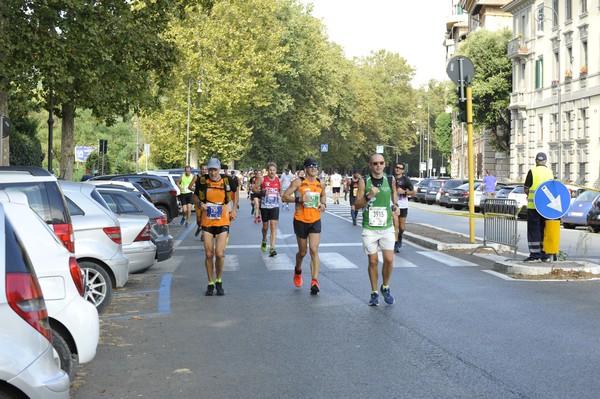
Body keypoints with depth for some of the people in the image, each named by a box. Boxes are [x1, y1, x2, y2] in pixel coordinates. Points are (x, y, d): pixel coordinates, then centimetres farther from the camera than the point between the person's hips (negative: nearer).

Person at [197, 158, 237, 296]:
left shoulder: (227, 180, -5)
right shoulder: (202, 181, -3)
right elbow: (197, 196, 15)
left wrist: (234, 209, 10)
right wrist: (201, 204, -7)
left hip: (223, 222, -1)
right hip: (207, 223, 1)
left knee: (219, 254, -9)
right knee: (209, 254, 2)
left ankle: (219, 282, 13)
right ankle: (210, 284, 16)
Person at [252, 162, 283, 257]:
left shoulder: (278, 181, 4)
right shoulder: (262, 179, -5)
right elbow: (253, 188, -4)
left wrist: (281, 194, -3)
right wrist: (262, 192, -19)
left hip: (275, 206, 1)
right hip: (264, 206, -1)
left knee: (273, 226, -11)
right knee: (265, 226, 13)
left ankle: (272, 248, -14)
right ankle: (264, 241, 44)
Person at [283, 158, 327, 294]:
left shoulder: (320, 183, 6)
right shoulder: (298, 182, -7)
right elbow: (285, 196, -8)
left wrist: (323, 204, 6)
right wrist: (299, 199, -23)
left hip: (315, 221, 2)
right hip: (300, 220, -2)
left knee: (314, 250, -13)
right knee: (302, 252, 12)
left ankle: (314, 282, -16)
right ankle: (298, 270, 44)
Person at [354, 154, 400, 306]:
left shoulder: (390, 180, 0)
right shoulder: (364, 182, -6)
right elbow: (357, 205, -6)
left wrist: (395, 205, 6)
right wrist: (368, 197, -23)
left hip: (387, 227, 1)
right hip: (369, 228, -1)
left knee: (389, 259, -5)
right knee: (373, 261, 4)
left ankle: (385, 288, 18)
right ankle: (374, 293, 17)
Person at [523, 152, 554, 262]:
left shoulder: (532, 171, -7)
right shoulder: (550, 173, 8)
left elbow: (526, 189, -7)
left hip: (534, 205, -5)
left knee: (534, 230, -1)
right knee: (545, 230, 11)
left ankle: (535, 255, -3)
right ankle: (545, 255, 13)